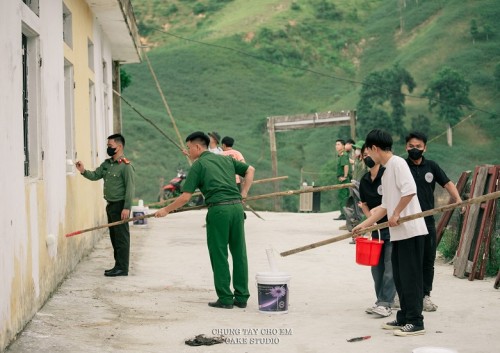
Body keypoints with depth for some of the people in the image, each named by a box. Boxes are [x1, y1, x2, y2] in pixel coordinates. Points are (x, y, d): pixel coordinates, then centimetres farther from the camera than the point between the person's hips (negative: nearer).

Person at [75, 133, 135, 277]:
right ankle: (118, 266, 21)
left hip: (120, 206, -9)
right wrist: (84, 171, -11)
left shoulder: (125, 166, -13)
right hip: (111, 206, 9)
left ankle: (122, 268, -2)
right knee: (114, 237, 13)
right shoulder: (107, 164, 13)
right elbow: (95, 175, 9)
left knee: (121, 237, -5)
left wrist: (127, 208, -21)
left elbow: (130, 188, -16)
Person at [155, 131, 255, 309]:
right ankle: (242, 297, 12)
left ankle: (225, 298, 4)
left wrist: (166, 210, 10)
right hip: (237, 206, 5)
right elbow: (250, 170, 24)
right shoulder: (226, 159, 19)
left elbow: (185, 197, -1)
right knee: (239, 253, 9)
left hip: (218, 209, -5)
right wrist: (243, 193, 21)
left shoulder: (198, 165, 3)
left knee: (219, 255, 3)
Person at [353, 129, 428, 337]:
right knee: (399, 276, 13)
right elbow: (385, 206, 21)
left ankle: (415, 322, -2)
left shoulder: (397, 163, -10)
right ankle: (404, 318, 21)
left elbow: (410, 191, -23)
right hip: (398, 233, 10)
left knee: (410, 276, -6)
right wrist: (365, 225, 19)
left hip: (410, 230, -10)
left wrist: (395, 215, -15)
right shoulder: (386, 171, 19)